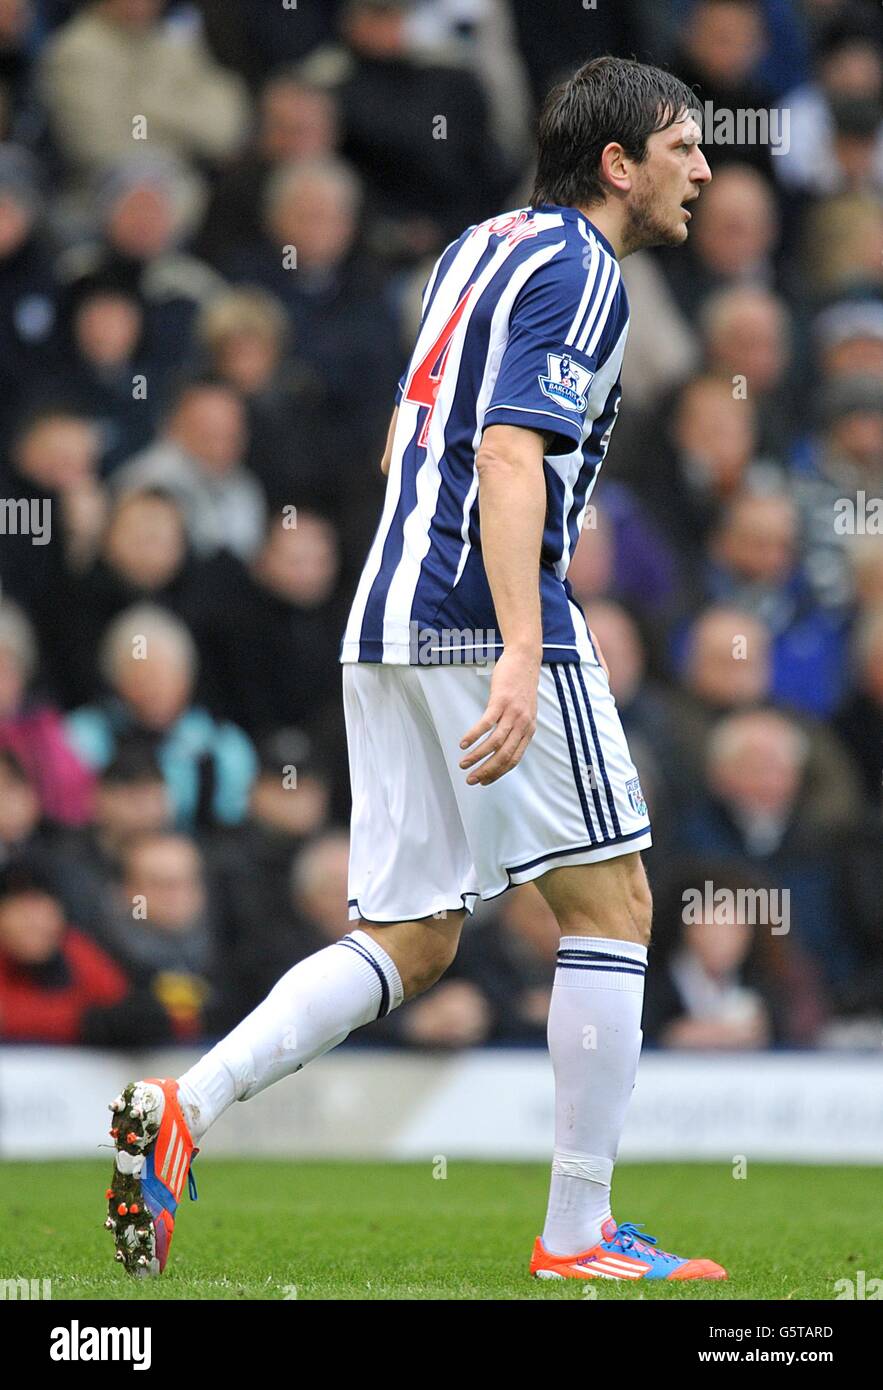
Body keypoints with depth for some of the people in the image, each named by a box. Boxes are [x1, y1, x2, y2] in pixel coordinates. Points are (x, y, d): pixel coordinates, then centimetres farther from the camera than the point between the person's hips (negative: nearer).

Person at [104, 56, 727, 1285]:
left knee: (408, 944, 9)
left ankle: (182, 1110, -8)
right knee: (611, 905, 1)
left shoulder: (482, 248, 20)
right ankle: (579, 1235, 2)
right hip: (488, 624, -9)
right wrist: (521, 658, -31)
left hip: (389, 625, 9)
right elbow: (510, 458, -21)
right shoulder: (580, 275, -8)